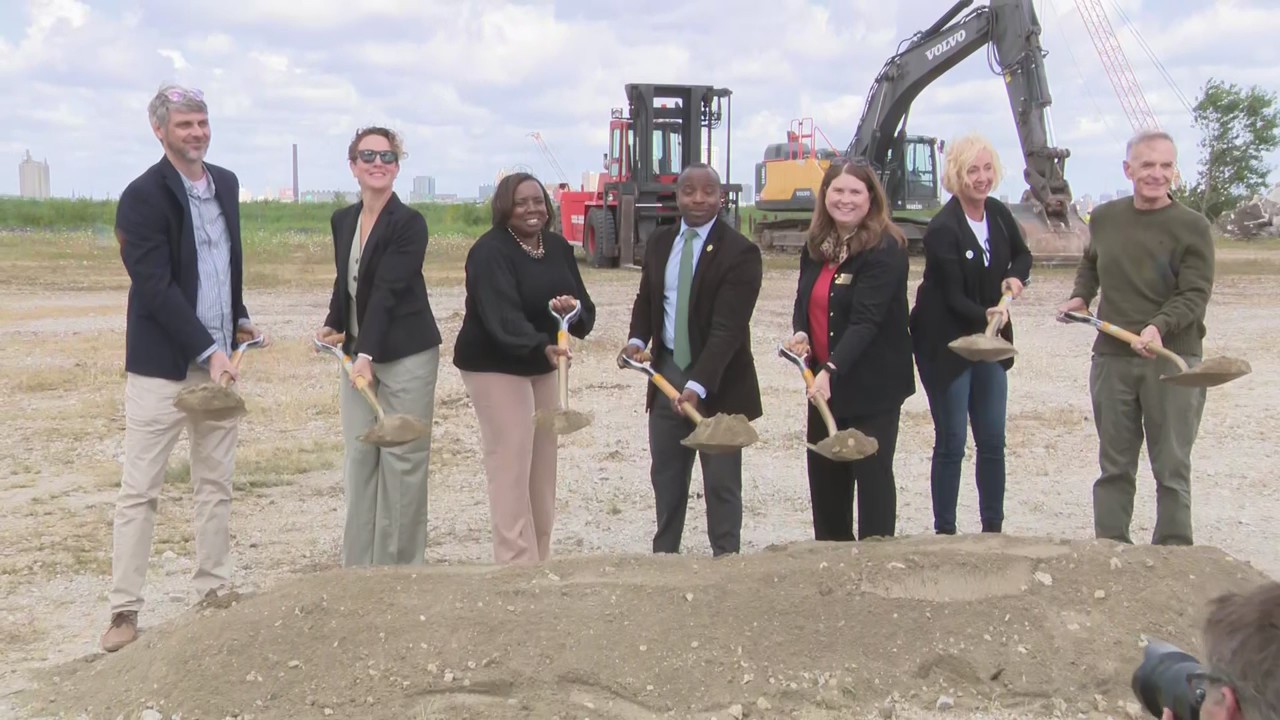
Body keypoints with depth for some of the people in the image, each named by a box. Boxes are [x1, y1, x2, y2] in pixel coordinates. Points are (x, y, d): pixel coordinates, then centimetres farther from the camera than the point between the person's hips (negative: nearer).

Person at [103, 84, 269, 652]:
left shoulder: (226, 183, 9)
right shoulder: (143, 196, -12)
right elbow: (156, 286, -18)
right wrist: (206, 351, -21)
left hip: (217, 358, 7)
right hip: (162, 366, -6)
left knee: (216, 485, 11)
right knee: (140, 490, -2)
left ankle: (214, 592, 20)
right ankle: (124, 611, 4)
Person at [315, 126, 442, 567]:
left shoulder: (409, 223, -12)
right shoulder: (342, 221, 9)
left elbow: (388, 290, -20)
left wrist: (367, 355, -25)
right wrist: (333, 326, 4)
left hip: (405, 356, -6)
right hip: (357, 354, 7)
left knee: (402, 461, -1)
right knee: (358, 460, 9)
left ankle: (402, 568, 9)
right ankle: (358, 567, 17)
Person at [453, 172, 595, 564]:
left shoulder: (558, 246, 2)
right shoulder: (490, 252, -20)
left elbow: (585, 310, 2)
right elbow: (502, 315, -34)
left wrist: (574, 309, -23)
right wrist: (542, 346, -49)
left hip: (542, 366, 8)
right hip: (494, 367, -8)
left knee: (543, 466, 13)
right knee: (511, 467, -10)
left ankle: (539, 558, 25)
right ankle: (519, 564, -5)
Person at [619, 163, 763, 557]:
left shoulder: (739, 251, -15)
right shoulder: (659, 241, 5)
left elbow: (727, 327, -22)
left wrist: (698, 385, -30)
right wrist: (637, 339, -3)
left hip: (718, 382, -6)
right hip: (667, 372, 6)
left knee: (721, 482, 2)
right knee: (666, 475, 16)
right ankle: (663, 553, 30)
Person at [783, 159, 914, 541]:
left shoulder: (886, 249, -16)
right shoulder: (816, 247, 7)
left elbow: (866, 320, -24)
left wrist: (832, 369, -34)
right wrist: (800, 333, -7)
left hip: (872, 385, -7)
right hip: (823, 381, 8)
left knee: (872, 473, -1)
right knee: (824, 474, 15)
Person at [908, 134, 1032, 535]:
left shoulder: (999, 214, 2)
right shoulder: (942, 229, -17)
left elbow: (1022, 255, 20)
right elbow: (953, 298, -19)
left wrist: (1016, 278, 0)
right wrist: (986, 316, -36)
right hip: (946, 345, -6)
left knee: (993, 441, 10)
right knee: (951, 443, -1)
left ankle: (993, 527, 22)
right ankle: (944, 531, 9)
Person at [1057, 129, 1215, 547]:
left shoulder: (1192, 227, -5)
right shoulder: (1104, 218, 9)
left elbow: (1195, 296, -12)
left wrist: (1159, 326, -28)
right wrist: (1080, 297, 12)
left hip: (1173, 360, -4)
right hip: (1111, 357, 4)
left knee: (1172, 468, 1)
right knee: (1114, 465, 9)